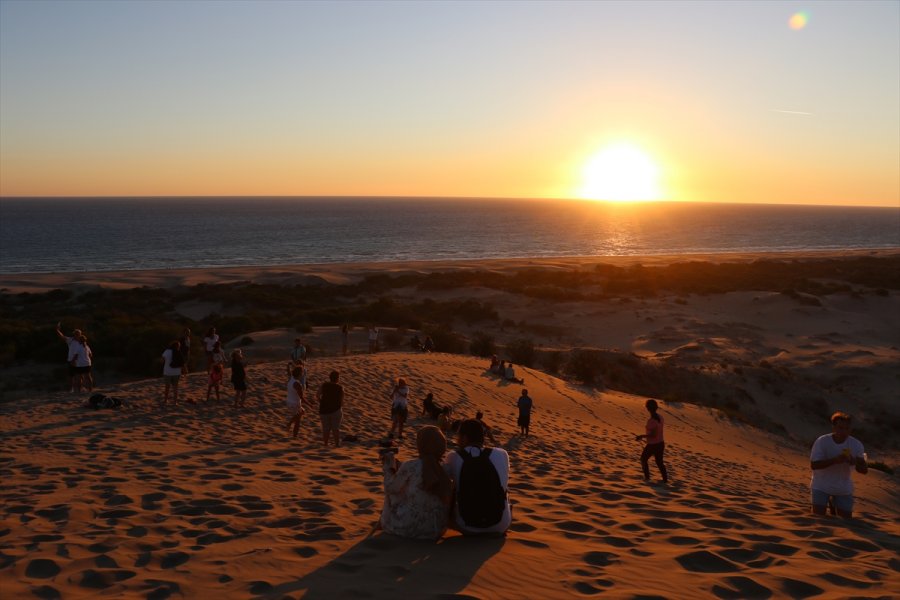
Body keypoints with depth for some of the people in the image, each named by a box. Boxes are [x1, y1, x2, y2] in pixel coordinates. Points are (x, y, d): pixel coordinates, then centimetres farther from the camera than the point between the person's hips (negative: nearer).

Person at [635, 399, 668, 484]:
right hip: (661, 443, 7)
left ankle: (647, 476, 20)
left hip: (652, 445, -7)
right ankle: (665, 479, 18)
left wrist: (642, 436, -15)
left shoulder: (651, 421, -26)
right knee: (659, 462, 21)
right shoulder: (660, 417, -1)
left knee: (643, 459, 17)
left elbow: (653, 435, -27)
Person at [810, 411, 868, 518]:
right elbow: (813, 465, -24)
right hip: (821, 486, -2)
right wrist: (834, 460, -38)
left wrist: (855, 462, -36)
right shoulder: (821, 442, -19)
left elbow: (864, 470, -13)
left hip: (843, 489, 3)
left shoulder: (856, 445, -13)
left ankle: (834, 503, 36)